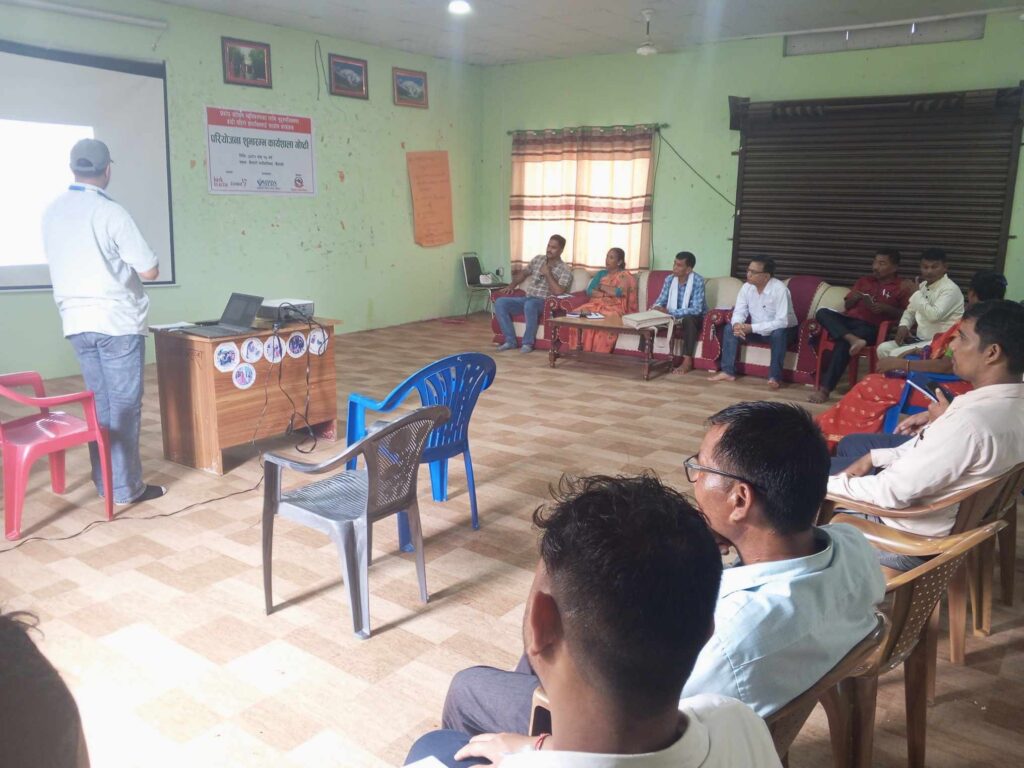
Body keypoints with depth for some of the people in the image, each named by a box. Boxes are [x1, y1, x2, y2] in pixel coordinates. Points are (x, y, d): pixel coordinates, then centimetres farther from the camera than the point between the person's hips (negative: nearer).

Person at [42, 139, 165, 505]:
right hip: (118, 322, -6)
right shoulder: (111, 212, -14)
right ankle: (126, 487, 6)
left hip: (76, 321, 6)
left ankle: (104, 482, 20)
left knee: (100, 403, 14)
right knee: (124, 405, 1)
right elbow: (150, 271, -12)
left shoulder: (51, 212, 7)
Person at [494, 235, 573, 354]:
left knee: (530, 304, -41)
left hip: (544, 302, -6)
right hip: (527, 299, 6)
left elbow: (558, 292, -18)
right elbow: (524, 273, 28)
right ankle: (510, 341, -14)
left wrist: (548, 274, -14)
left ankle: (528, 343, -26)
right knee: (500, 303, -17)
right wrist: (512, 286, 14)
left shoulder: (565, 270, -5)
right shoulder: (538, 259, 13)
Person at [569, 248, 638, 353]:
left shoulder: (624, 276, 6)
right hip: (597, 304, 5)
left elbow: (618, 292, -12)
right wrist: (606, 294, -7)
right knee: (579, 313, -27)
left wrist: (601, 286, 3)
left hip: (614, 307, -5)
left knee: (606, 318, -39)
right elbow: (589, 291, 9)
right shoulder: (601, 273, 23)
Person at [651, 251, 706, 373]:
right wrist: (656, 308, -24)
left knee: (688, 319, -38)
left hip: (694, 319, -5)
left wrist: (670, 312, -36)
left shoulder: (698, 281, -21)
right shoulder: (669, 280, -4)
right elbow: (660, 301, 2)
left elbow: (696, 309, -29)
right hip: (673, 317, 5)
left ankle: (688, 361, -33)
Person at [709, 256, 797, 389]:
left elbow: (782, 322, -34)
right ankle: (728, 372, -10)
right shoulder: (747, 287, -9)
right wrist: (737, 324, -30)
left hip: (783, 331, -6)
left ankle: (775, 376, -26)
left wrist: (752, 328, -36)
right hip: (756, 329, 6)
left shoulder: (779, 289, -28)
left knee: (778, 333, -38)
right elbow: (739, 312, -5)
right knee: (730, 329, -13)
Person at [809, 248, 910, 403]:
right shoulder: (863, 281, 25)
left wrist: (886, 308, -13)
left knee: (843, 343, -34)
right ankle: (853, 339, -42)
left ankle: (825, 389, -33)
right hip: (849, 319, 6)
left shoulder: (901, 287, 10)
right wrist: (853, 298, 1)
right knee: (822, 312, -24)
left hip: (871, 327, -5)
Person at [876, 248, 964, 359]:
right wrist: (903, 326, 0)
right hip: (921, 339, 9)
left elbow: (934, 315, -27)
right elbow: (910, 310, 23)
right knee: (883, 349, -4)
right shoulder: (923, 285, 12)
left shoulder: (950, 289, -14)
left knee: (897, 354, -24)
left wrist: (915, 292, -16)